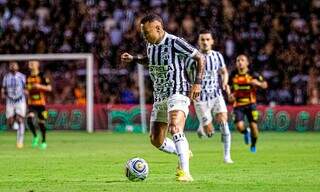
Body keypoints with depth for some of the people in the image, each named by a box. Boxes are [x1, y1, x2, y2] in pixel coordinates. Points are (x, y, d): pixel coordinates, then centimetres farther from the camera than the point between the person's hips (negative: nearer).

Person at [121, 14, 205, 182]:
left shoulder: (174, 42, -14)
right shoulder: (151, 45, 9)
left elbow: (200, 58, -7)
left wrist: (198, 83, -15)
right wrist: (133, 59, 14)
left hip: (178, 94, -8)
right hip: (159, 97, 8)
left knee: (175, 129, -31)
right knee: (156, 141, 8)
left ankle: (184, 172, -34)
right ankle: (183, 153, 35)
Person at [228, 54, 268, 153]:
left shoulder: (253, 74, -3)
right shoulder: (233, 75, 3)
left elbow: (265, 85, 2)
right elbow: (229, 88, 18)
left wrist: (257, 83, -20)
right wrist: (230, 96, -3)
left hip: (250, 104, -1)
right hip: (238, 105, 1)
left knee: (253, 126, -7)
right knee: (239, 126, -16)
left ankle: (253, 145, 21)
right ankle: (246, 132, 22)